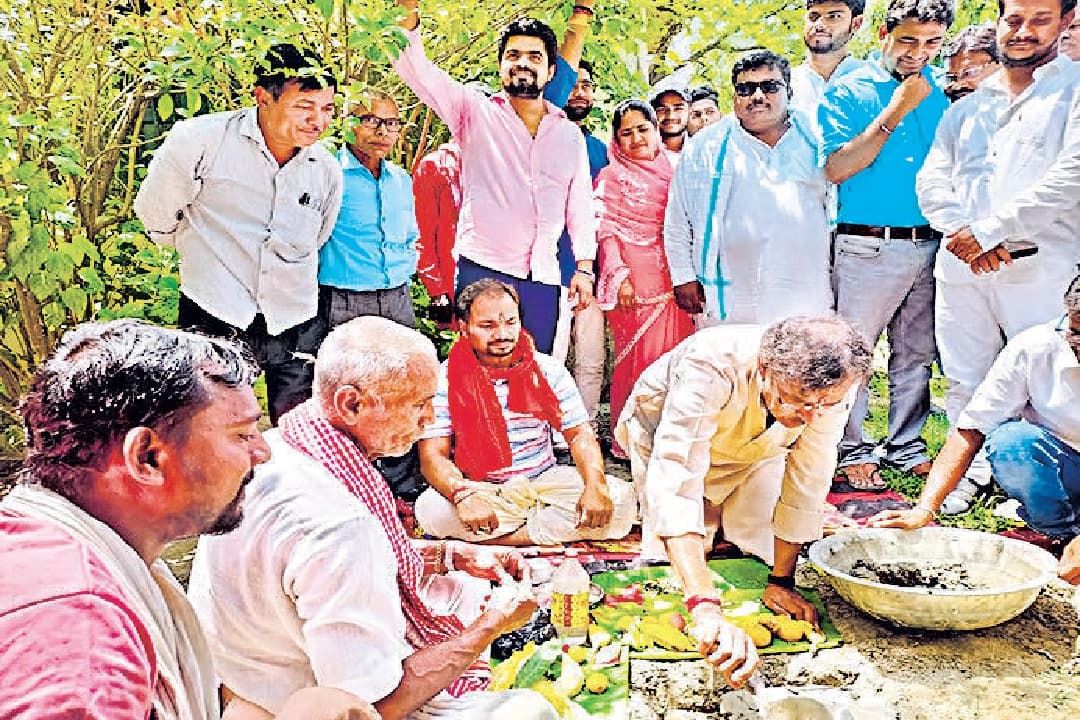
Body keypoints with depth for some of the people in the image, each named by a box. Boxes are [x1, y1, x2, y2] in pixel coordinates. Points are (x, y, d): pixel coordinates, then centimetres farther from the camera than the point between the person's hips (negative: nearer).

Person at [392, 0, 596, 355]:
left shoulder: (569, 134, 14)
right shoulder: (476, 113, 5)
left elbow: (579, 205, 14)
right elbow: (419, 72, -6)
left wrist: (584, 267, 8)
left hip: (542, 277, 3)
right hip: (481, 268, -3)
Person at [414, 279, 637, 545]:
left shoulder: (548, 371, 0)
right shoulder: (444, 380, -7)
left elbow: (579, 434, -1)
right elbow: (432, 455, -13)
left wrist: (595, 486, -21)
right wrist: (463, 494, -35)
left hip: (544, 480, 3)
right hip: (480, 489, -2)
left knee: (619, 499, -21)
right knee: (431, 510, -34)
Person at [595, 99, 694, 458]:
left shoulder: (670, 172, 16)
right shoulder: (612, 177, 3)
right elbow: (606, 230, -3)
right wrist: (619, 276, -14)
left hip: (672, 277, 5)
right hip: (633, 281, -5)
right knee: (639, 355, -5)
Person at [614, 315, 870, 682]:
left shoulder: (832, 387, -32)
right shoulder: (709, 367, -46)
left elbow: (808, 480, -19)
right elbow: (674, 483, -55)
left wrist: (781, 581, -16)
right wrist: (705, 609, -63)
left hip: (754, 449, 3)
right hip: (666, 432, -3)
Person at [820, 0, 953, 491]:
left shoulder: (941, 92, 12)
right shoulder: (848, 92, -1)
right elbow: (836, 168, -12)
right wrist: (896, 111, -13)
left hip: (929, 244, 5)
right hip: (867, 246, -5)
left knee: (917, 353, 11)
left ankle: (906, 445, 23)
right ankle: (852, 450, 10)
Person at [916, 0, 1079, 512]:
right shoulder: (967, 107, 19)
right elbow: (932, 181, 10)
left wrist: (988, 230, -11)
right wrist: (963, 234, -9)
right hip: (961, 265, 4)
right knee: (965, 380, 8)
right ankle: (972, 471, 21)